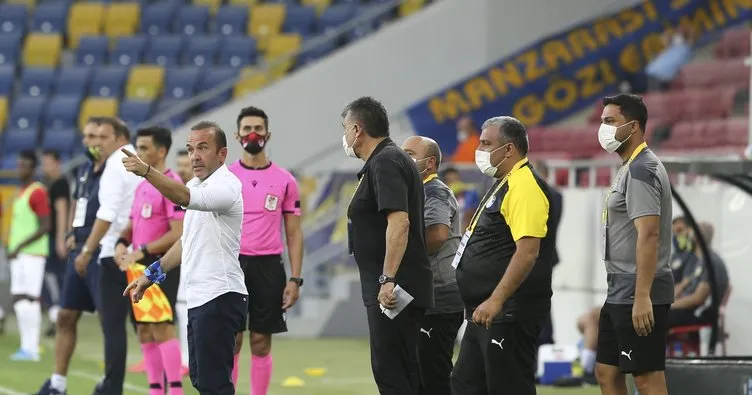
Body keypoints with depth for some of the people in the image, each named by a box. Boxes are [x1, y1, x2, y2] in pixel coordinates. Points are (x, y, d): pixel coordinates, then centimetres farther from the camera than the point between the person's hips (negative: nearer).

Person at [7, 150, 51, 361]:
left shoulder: (38, 192, -11)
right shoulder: (22, 192, 17)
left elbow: (45, 227, -17)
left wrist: (20, 247, -18)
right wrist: (11, 247, 16)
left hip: (32, 254, -10)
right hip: (19, 255, 10)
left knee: (29, 299, -11)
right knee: (18, 299, 7)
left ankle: (31, 348, -11)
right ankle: (27, 346, 10)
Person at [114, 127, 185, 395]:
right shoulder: (142, 187, 15)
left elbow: (178, 233, -18)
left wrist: (142, 251, -19)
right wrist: (122, 244, 1)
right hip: (139, 267, 9)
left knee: (162, 329, -12)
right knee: (145, 333, 9)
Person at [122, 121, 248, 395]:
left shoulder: (225, 185, -14)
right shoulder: (197, 186, 17)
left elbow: (183, 197, -35)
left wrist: (146, 171, -47)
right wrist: (151, 275, 27)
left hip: (219, 299, -10)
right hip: (199, 299, 10)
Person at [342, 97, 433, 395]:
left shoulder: (384, 163, -13)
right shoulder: (390, 159, 19)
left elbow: (399, 221, -25)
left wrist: (388, 280, -27)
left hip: (393, 291, -11)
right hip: (396, 289, 11)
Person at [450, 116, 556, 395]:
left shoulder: (525, 187, -16)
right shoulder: (503, 185, 18)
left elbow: (528, 251, -25)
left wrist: (495, 301, -28)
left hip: (510, 312, -11)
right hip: (486, 312, 11)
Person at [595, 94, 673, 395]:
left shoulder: (641, 170, -15)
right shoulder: (630, 168, 17)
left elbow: (648, 235, -23)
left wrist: (642, 297, -28)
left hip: (638, 296, -10)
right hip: (620, 295, 10)